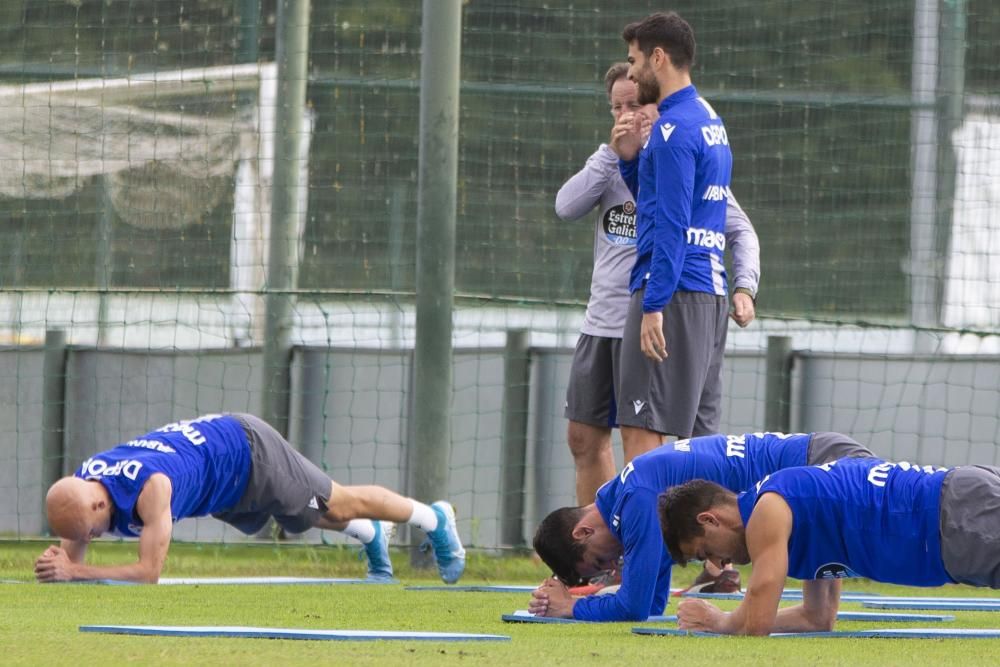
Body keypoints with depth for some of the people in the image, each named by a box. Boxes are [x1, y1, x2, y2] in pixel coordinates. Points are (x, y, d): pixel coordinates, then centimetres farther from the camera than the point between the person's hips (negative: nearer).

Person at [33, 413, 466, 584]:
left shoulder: (150, 487, -44)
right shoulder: (79, 488, -22)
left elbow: (148, 572, -44)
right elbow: (70, 557, -11)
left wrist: (75, 572, -49)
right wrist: (55, 564, -35)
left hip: (247, 452, -7)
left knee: (338, 504, 13)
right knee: (310, 516, 29)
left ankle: (433, 518, 36)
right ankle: (369, 535, 56)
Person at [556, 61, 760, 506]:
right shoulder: (610, 161, 11)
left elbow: (740, 231, 0)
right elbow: (567, 207, -5)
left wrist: (744, 286, -15)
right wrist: (614, 149, -9)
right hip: (601, 321, 6)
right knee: (584, 438, 10)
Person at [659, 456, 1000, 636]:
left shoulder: (767, 513, -3)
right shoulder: (799, 501, 28)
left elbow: (756, 624, -8)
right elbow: (819, 618, 35)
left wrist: (719, 622, 16)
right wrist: (723, 621, 29)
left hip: (963, 516, -9)